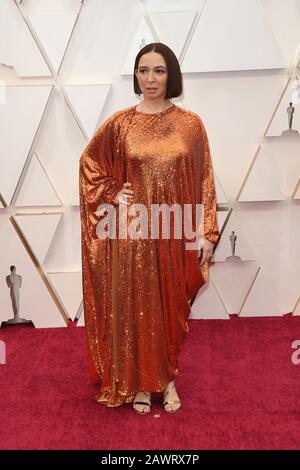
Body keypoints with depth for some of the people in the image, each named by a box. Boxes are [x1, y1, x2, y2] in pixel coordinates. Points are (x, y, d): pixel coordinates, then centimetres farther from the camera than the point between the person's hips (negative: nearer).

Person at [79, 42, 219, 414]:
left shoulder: (190, 123, 0)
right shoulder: (120, 122, 0)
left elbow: (204, 179, 1)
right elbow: (89, 162, 11)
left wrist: (207, 232, -3)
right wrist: (112, 196, -1)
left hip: (175, 231, 1)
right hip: (133, 230, 0)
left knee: (172, 306, 11)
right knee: (134, 306, 7)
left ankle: (167, 377, 31)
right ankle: (139, 383, 25)